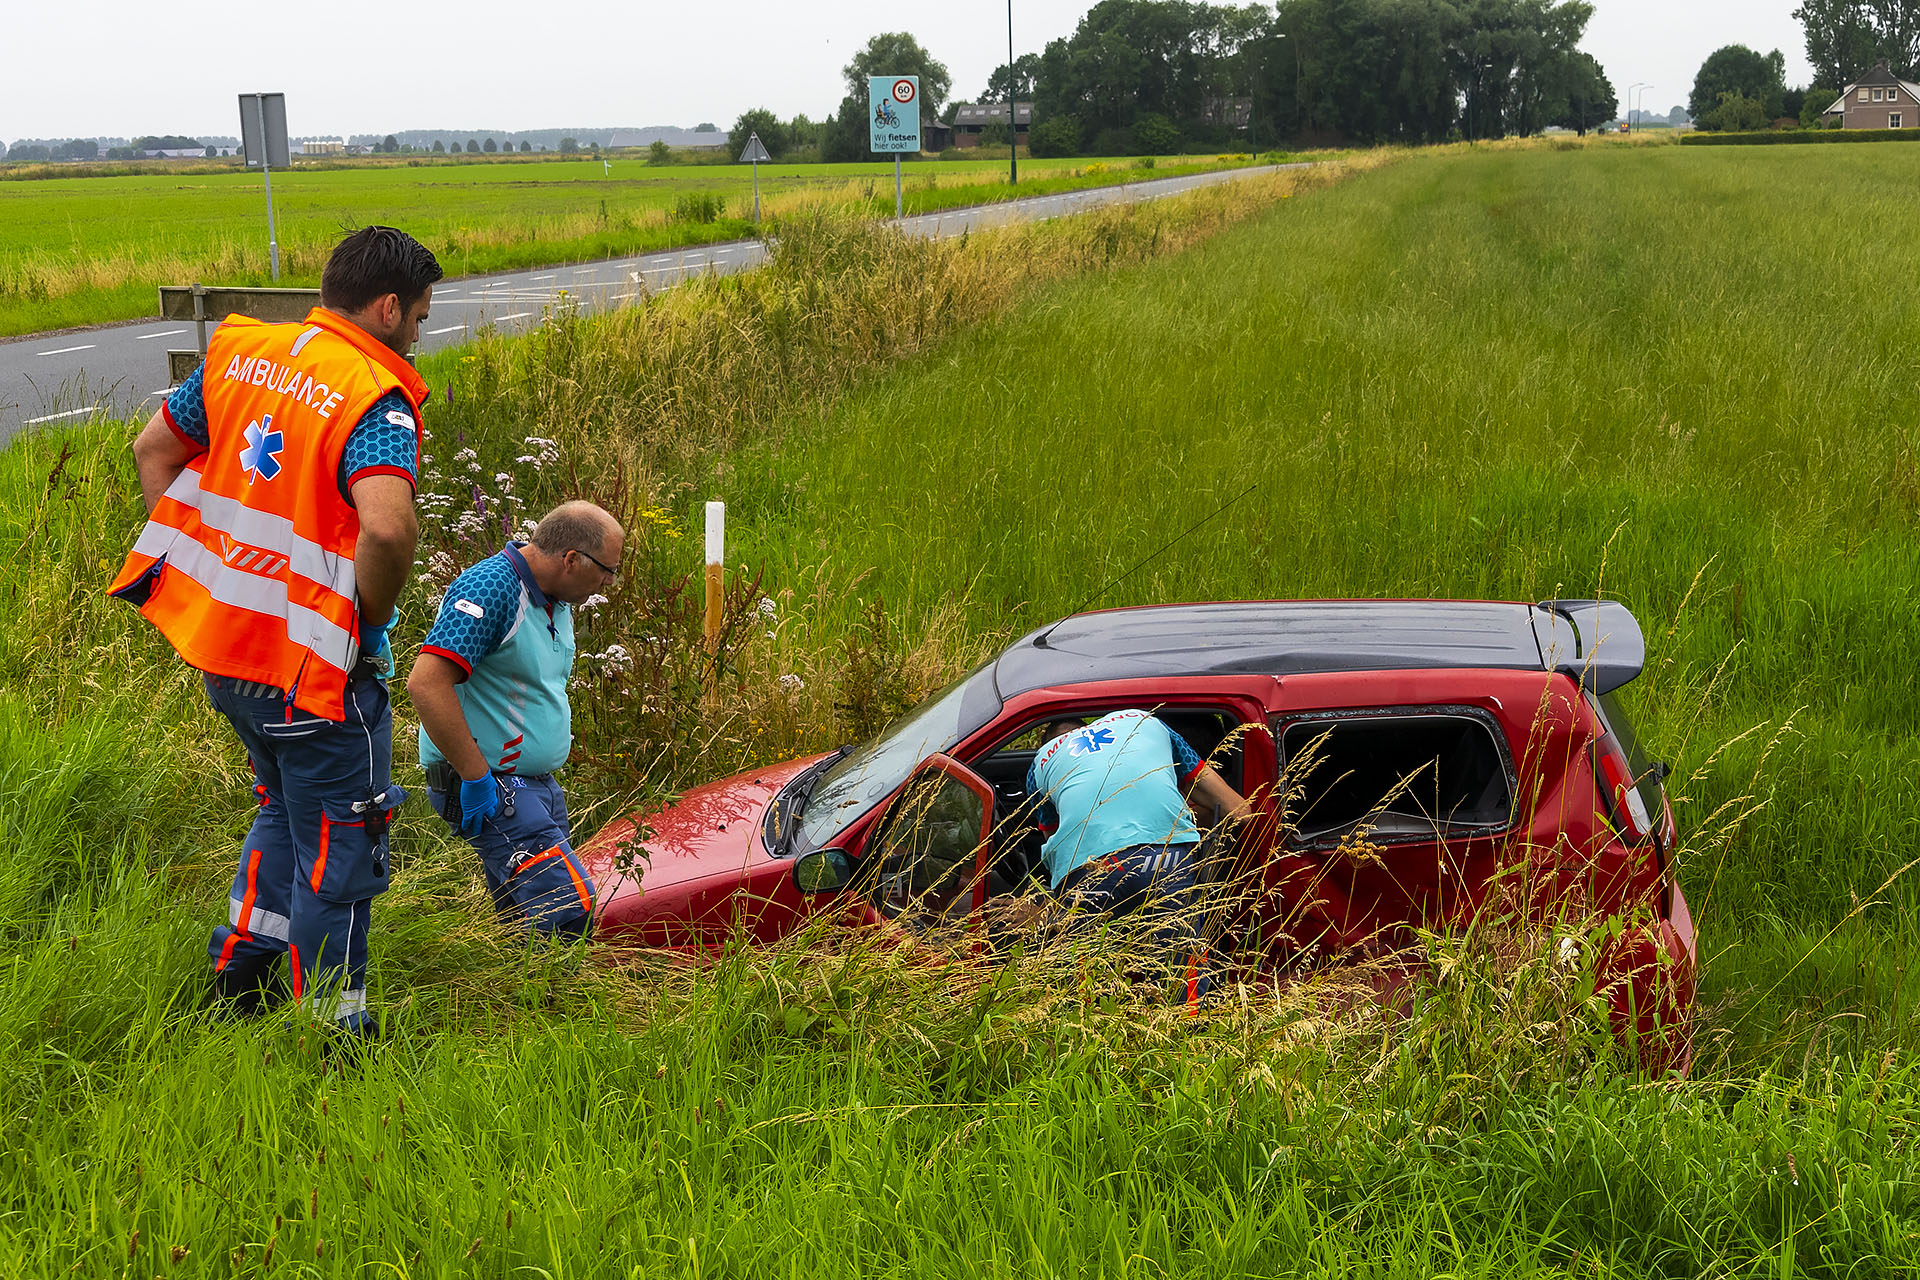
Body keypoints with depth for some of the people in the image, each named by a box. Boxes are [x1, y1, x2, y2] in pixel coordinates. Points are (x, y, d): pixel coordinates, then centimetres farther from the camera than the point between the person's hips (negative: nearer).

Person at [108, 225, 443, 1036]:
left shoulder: (241, 352, 5)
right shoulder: (375, 400, -19)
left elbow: (154, 451, 14)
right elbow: (386, 527, -35)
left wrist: (200, 568, 13)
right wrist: (374, 613, -16)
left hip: (214, 632, 8)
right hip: (310, 658, -8)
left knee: (286, 808, 29)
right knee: (338, 845, 7)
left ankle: (242, 970, 38)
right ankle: (331, 1023, 16)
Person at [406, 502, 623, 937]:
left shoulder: (556, 602, 13)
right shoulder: (491, 588, -18)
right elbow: (426, 684, -27)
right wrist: (476, 777, -23)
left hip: (538, 784, 10)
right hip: (489, 786, -10)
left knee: (529, 924, 9)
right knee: (570, 909, -20)